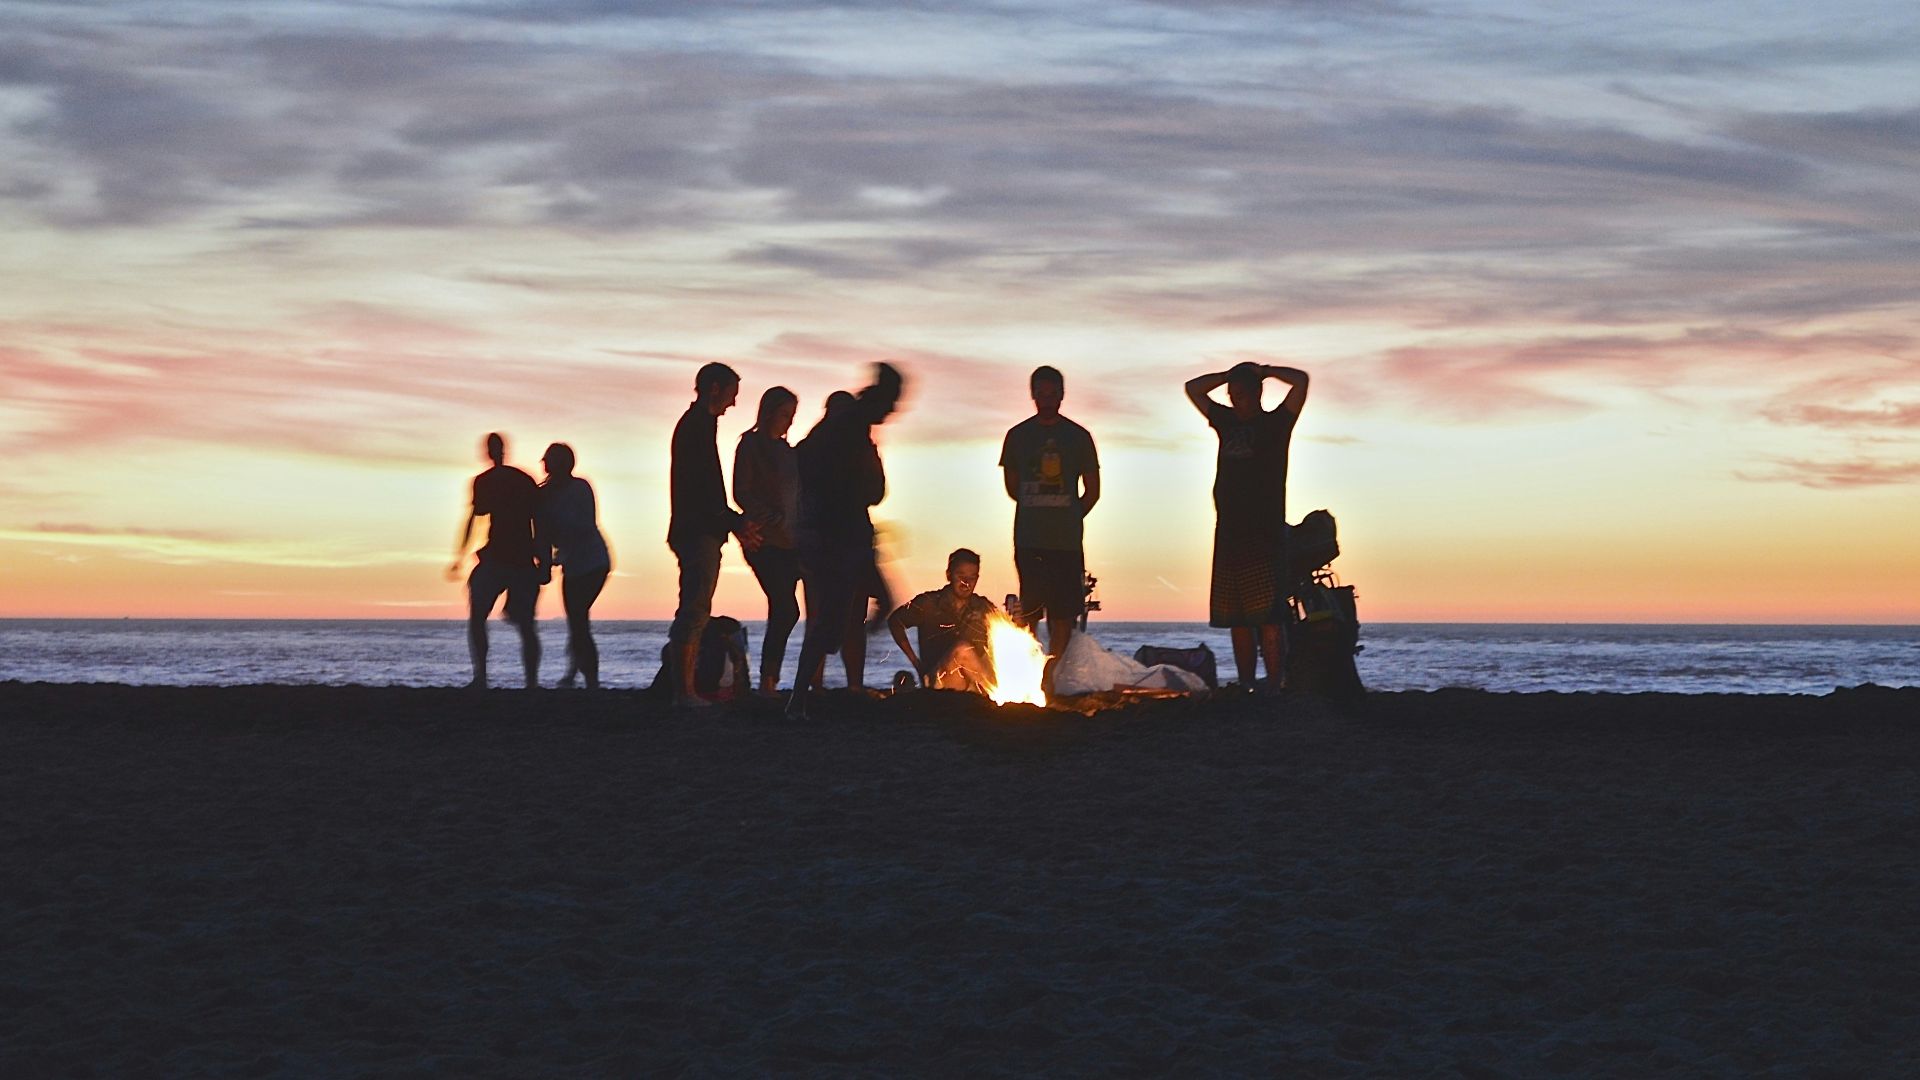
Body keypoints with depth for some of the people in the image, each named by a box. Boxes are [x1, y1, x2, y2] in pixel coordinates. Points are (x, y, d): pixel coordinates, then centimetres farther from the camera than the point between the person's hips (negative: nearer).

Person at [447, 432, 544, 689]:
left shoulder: (484, 481, 1)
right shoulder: (526, 480, 12)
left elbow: (473, 518, -6)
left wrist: (459, 557, -3)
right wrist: (543, 561, 15)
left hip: (496, 557, -4)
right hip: (525, 560, 4)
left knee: (477, 619, 7)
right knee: (526, 625, 7)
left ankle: (480, 676, -8)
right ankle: (532, 682, -3)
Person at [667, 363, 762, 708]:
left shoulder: (694, 424, 21)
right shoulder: (699, 425, -11)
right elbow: (702, 487, -19)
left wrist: (736, 522, 21)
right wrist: (735, 523, -17)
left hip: (698, 533, 11)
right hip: (699, 533, -11)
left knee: (694, 612, 11)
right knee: (694, 611, -11)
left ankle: (684, 689, 13)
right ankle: (684, 690, -13)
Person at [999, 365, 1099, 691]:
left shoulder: (1078, 437, 7)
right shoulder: (1018, 436, 7)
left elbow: (1092, 492, 12)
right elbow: (1012, 487, 15)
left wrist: (1069, 518, 9)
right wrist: (1037, 511, 12)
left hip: (1066, 540, 0)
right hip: (1028, 540, 0)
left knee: (1063, 610, -3)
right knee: (1029, 609, -4)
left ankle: (1050, 675, 2)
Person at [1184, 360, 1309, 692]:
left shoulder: (1275, 424, 2)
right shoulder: (1227, 421, 18)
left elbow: (1301, 380, -9)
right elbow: (1193, 388, 27)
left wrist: (1264, 372, 5)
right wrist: (1230, 374, 17)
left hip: (1265, 535, -6)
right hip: (1229, 533, 6)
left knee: (1268, 619, -13)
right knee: (1237, 621, 4)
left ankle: (1274, 688, -17)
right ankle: (1245, 689, 6)